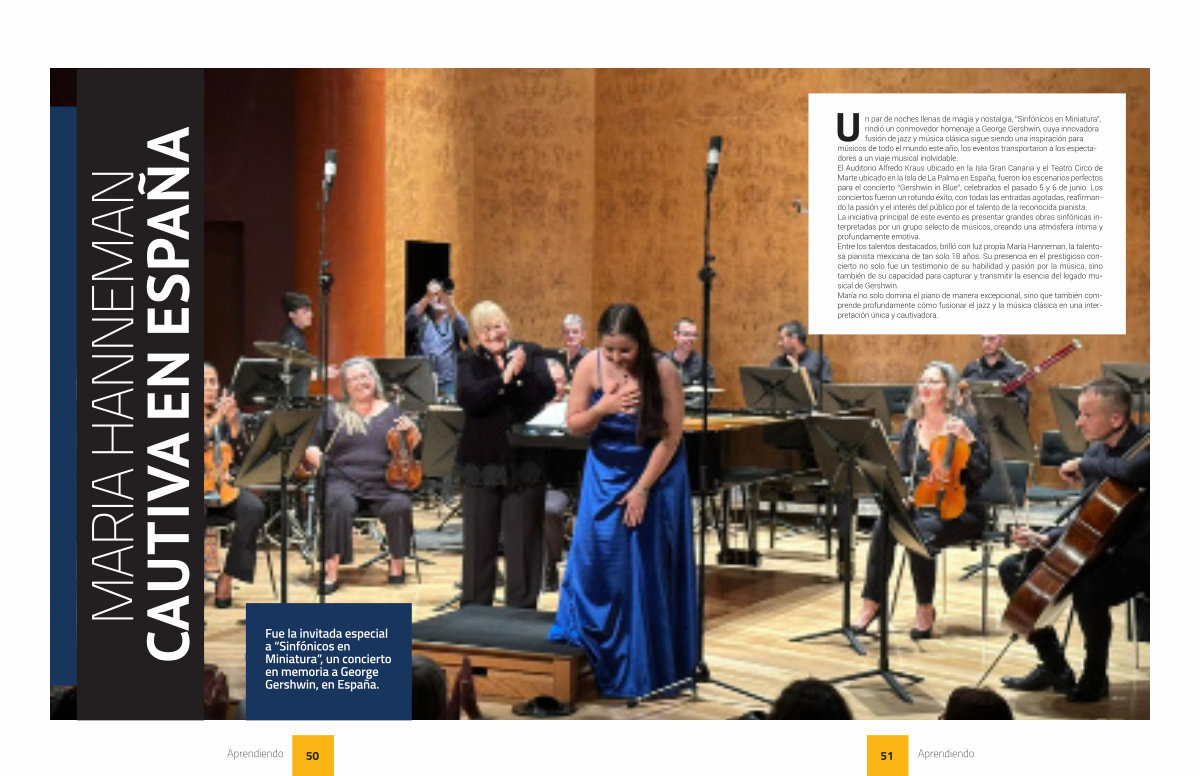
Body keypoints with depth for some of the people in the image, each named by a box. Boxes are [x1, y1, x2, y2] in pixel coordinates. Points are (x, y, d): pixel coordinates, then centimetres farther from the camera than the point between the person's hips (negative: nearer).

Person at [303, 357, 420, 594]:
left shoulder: (391, 412, 18)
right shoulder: (332, 412, 15)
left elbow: (412, 448, 18)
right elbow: (311, 447, 13)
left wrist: (413, 431, -4)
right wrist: (317, 459, -10)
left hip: (383, 484, 1)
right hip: (343, 481, -1)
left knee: (400, 506, -30)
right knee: (340, 505, -35)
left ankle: (397, 562, -7)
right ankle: (331, 571, -31)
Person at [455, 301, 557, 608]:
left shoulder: (530, 352, 4)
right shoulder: (468, 360, 3)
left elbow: (548, 392, -9)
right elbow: (468, 398, -15)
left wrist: (522, 372, -24)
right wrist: (504, 377, -24)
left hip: (525, 461, 0)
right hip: (483, 462, 0)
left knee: (523, 538, 3)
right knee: (479, 538, 7)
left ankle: (522, 606, 11)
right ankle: (475, 606, 17)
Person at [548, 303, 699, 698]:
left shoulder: (663, 371, -21)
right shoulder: (590, 367, -13)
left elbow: (671, 436, -15)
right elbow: (573, 425, -5)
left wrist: (642, 489, -15)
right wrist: (603, 407, -25)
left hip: (654, 473, -2)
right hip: (606, 472, 2)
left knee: (648, 566, 1)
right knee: (597, 555, 0)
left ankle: (648, 662, 11)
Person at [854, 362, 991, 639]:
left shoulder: (963, 422, -5)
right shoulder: (911, 426, 11)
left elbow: (983, 474, -11)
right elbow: (901, 473, 14)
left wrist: (969, 440, -23)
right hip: (919, 504, 4)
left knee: (919, 532, -34)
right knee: (883, 526, -27)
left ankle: (925, 609, -15)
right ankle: (871, 603, -22)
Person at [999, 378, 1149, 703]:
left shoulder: (1145, 448, -18)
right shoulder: (1097, 451, 8)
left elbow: (1132, 471, -45)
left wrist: (1085, 465, -25)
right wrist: (1045, 539, -3)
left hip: (1135, 557, -9)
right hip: (1099, 549, 9)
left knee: (1087, 588, -38)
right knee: (1014, 568, 4)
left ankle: (1095, 678, -12)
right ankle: (1054, 668, 12)